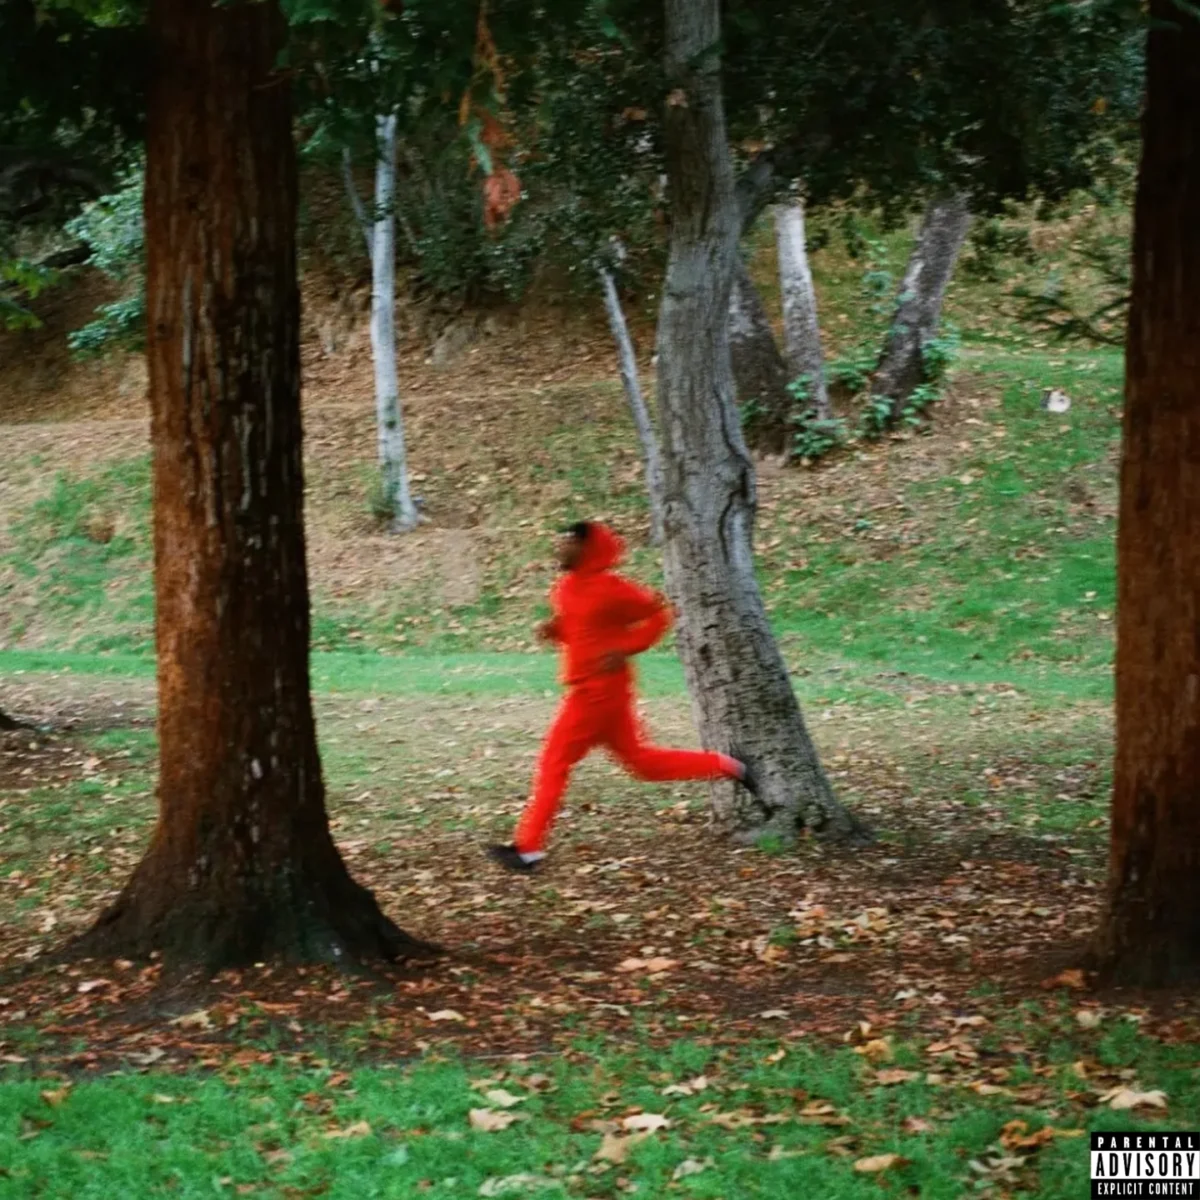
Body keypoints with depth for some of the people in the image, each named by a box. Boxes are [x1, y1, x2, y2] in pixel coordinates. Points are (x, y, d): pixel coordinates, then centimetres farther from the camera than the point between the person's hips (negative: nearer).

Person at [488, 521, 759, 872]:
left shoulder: (609, 588, -15)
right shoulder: (566, 587, 10)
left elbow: (658, 614, -9)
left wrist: (625, 649, -18)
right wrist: (555, 629, 3)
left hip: (600, 689, -10)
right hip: (588, 689, 10)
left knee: (554, 762, -6)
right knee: (640, 760, 15)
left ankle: (528, 847, -2)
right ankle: (727, 767, 21)